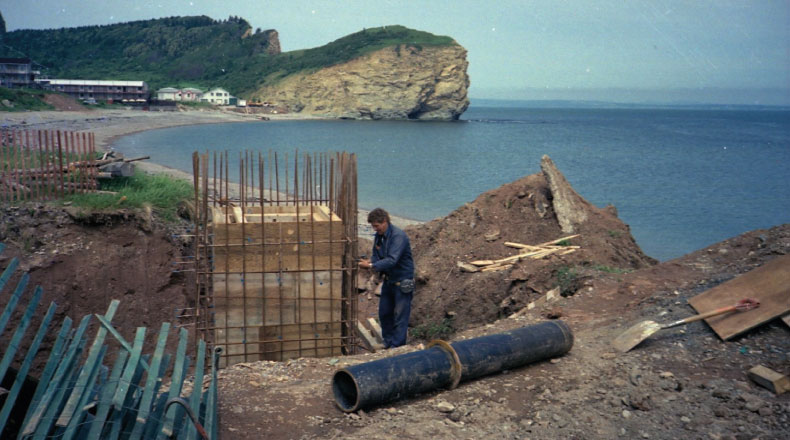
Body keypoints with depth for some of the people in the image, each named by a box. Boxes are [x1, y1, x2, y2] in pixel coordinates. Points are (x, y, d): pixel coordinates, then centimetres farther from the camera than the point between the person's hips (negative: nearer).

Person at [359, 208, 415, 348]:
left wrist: (371, 265, -32)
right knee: (384, 313, 16)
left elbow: (392, 260, -31)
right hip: (388, 279, 8)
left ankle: (397, 347, 4)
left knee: (400, 317, -3)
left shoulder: (398, 236, -24)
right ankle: (388, 343, 31)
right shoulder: (379, 236, 2)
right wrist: (370, 262, -12)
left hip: (402, 281, -8)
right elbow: (376, 255, 11)